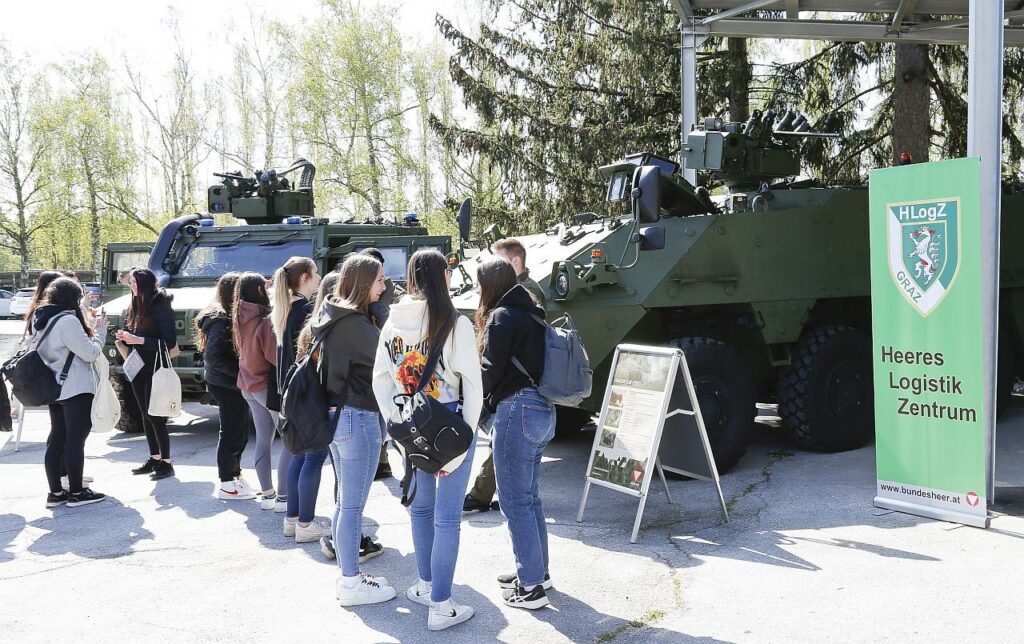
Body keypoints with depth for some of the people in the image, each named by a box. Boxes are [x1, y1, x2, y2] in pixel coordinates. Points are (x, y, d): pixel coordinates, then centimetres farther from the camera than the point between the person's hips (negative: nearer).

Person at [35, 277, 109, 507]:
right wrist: (100, 330, -2)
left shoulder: (41, 319, 10)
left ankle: (55, 493, 15)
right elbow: (91, 353, -16)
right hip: (76, 390, -9)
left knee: (56, 440, 11)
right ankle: (76, 493, 4)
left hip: (54, 389, 9)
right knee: (75, 441, -2)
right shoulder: (68, 320, -18)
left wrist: (89, 330, 10)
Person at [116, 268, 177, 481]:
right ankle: (154, 458, 22)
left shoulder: (161, 307, -13)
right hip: (138, 368, 8)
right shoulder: (134, 307, 10)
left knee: (155, 416, -6)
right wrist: (125, 337, -2)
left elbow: (169, 342, -17)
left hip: (155, 369, -8)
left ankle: (166, 463, 2)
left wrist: (139, 340, -22)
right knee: (146, 415, 12)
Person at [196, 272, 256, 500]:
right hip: (226, 385, -9)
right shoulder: (222, 320, -18)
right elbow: (213, 357, -23)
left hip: (235, 384, 9)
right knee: (232, 432, -1)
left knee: (241, 429, 17)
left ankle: (234, 473, 31)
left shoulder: (230, 316, 12)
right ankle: (227, 484, 9)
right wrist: (241, 372, -21)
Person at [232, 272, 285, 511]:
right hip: (268, 386, -8)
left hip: (249, 386, 8)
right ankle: (283, 497, -1)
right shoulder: (265, 320, -20)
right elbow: (275, 356, -21)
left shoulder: (241, 319, 4)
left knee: (263, 440, 14)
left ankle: (267, 494, 19)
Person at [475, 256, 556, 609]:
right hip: (542, 408, 9)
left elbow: (490, 371, -12)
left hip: (517, 410, -9)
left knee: (515, 501, -2)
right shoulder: (530, 314, 15)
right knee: (529, 497, 18)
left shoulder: (501, 316, -10)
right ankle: (538, 571, 29)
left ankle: (531, 587, 2)